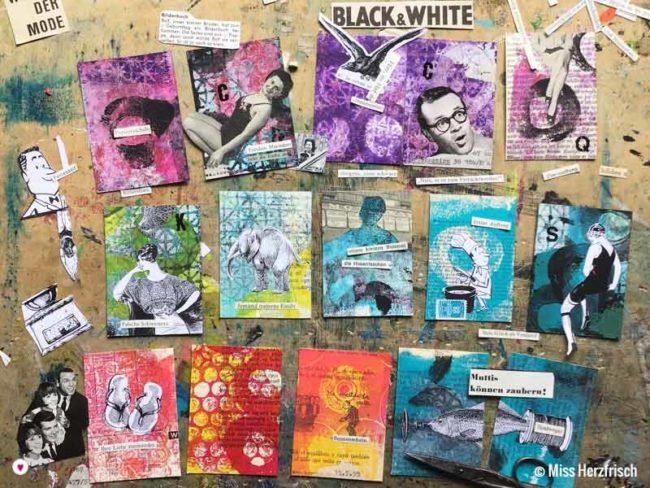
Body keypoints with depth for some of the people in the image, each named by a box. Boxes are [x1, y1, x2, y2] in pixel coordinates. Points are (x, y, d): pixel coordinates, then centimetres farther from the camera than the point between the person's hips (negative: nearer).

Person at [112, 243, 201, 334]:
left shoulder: (171, 280, 7)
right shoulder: (139, 284, 11)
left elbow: (196, 293, 6)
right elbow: (116, 293, -2)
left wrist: (178, 311, 2)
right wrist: (132, 272, 1)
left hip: (177, 324, -1)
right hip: (156, 328, 1)